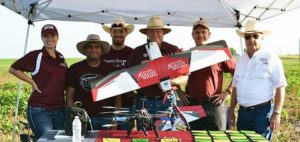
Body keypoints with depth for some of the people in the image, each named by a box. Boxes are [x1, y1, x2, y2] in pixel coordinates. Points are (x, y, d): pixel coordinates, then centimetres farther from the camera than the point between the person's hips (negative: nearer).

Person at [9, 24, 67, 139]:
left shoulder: (61, 58, 12)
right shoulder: (35, 56, -5)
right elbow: (13, 69, -1)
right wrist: (32, 82, -6)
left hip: (60, 110, 6)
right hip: (39, 109, -6)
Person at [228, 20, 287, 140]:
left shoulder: (271, 59, -6)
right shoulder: (241, 61, 11)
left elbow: (280, 87, -9)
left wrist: (276, 113, -14)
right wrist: (231, 110, 14)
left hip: (262, 112, -5)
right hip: (242, 112, 6)